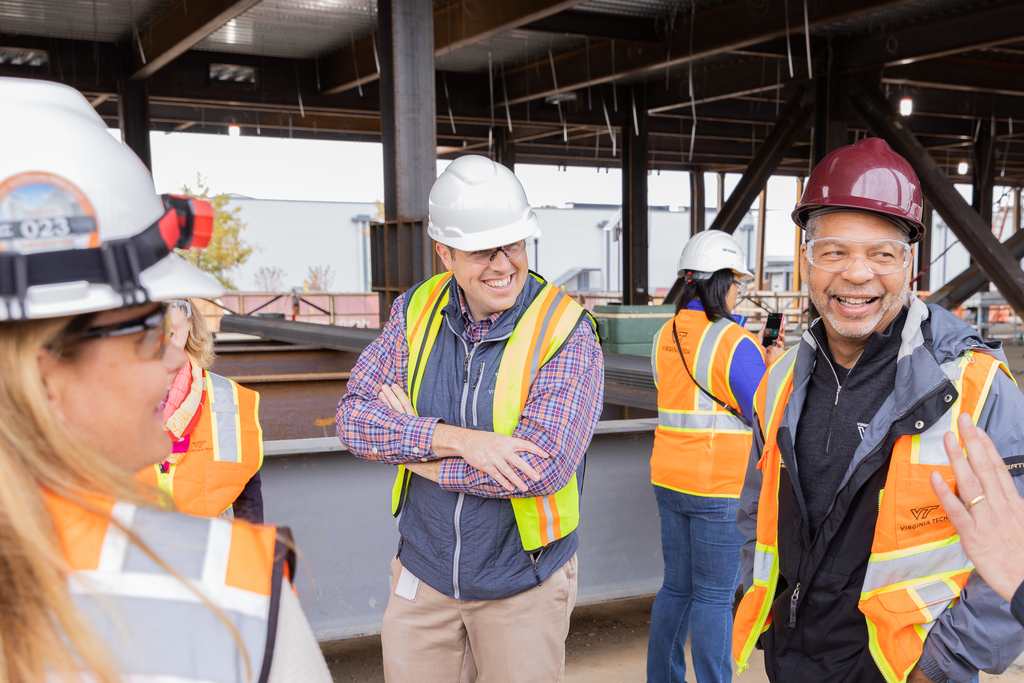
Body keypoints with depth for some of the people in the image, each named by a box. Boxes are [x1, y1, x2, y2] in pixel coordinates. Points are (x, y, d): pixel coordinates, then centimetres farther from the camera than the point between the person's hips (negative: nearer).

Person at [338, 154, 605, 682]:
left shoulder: (567, 332, -17)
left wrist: (410, 445, -18)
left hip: (523, 584, -3)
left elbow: (543, 466, -27)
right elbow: (354, 416, -10)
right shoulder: (415, 311, -4)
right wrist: (456, 439, -26)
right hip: (424, 574, 3)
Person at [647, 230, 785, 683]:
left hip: (669, 478, 7)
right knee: (714, 595, 2)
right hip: (720, 486, -7)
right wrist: (771, 364, 3)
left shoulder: (665, 337, 8)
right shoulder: (731, 340, -15)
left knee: (677, 586, 17)